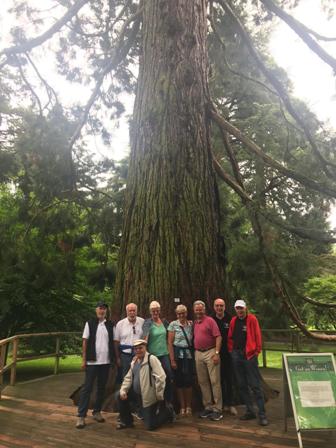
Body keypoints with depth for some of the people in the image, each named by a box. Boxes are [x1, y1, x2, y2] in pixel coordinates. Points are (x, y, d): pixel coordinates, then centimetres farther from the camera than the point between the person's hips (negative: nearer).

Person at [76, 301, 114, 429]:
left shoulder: (110, 325, 4)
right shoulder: (90, 323, -2)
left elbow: (113, 342, 5)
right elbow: (85, 342, -2)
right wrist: (84, 360, -6)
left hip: (106, 361, 3)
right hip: (92, 361, -3)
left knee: (101, 388, 12)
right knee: (87, 387, 1)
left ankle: (97, 412, 26)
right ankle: (81, 416, 8)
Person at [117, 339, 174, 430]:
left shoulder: (152, 359, -18)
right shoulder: (134, 361, 7)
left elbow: (161, 378, -22)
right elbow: (128, 377, 12)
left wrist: (160, 397, -19)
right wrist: (123, 391, -5)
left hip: (149, 396, -7)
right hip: (137, 393, 7)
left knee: (150, 426, -3)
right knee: (120, 396, -5)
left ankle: (167, 412, 23)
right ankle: (126, 421, 15)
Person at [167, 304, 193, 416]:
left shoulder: (191, 324, 5)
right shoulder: (173, 324, -3)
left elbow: (194, 339, 11)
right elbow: (170, 343, -4)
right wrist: (172, 360, -9)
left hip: (189, 355, 2)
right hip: (177, 354, -2)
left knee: (188, 380, 1)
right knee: (179, 381, 4)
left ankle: (188, 406, 19)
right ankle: (182, 407, 19)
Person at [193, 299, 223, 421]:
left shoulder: (210, 320, -7)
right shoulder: (194, 323, 11)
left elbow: (218, 337, -11)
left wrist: (217, 353, -17)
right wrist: (194, 352, 8)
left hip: (210, 352, -6)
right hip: (198, 354, 6)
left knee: (215, 381, 0)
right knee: (202, 382, 12)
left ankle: (217, 409, 9)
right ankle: (207, 407, 25)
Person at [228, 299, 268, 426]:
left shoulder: (252, 319, -6)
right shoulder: (233, 321, 8)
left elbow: (257, 336, -8)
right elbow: (230, 337, 14)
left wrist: (257, 351, -10)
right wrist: (231, 350, 7)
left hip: (249, 354, -5)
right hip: (236, 355, 6)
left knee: (255, 385, -3)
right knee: (242, 385, 12)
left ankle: (262, 414, 5)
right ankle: (250, 411, 24)